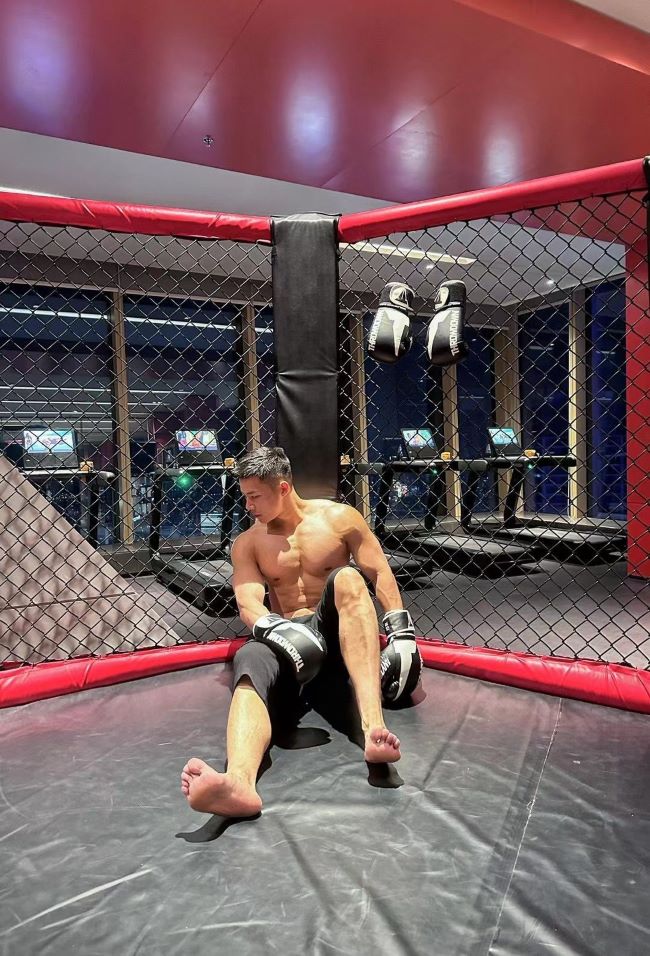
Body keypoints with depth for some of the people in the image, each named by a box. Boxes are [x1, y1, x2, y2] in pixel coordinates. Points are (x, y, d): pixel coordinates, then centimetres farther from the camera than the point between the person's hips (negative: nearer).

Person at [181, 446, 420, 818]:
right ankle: (239, 782, -65)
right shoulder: (248, 544, 8)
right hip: (287, 639, 1)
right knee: (248, 659, -35)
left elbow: (380, 574, 1)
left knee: (346, 578, -34)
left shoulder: (338, 518, 4)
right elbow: (249, 604, -6)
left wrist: (403, 635, -9)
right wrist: (278, 631, -28)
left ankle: (373, 725, -49)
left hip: (340, 635, -1)